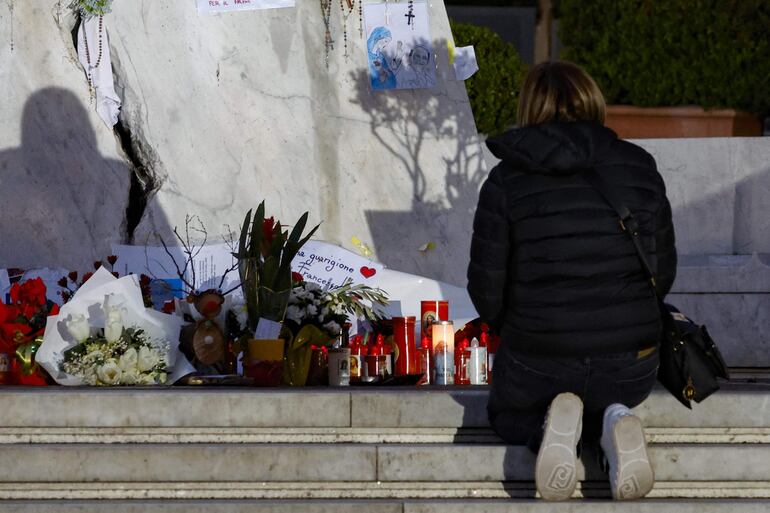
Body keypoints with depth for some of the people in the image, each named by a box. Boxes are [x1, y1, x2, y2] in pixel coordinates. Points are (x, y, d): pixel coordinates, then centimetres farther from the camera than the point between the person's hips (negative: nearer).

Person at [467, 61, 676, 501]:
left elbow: (487, 289, -5)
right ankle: (612, 425, -2)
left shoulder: (508, 180, -7)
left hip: (538, 361, -2)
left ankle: (558, 423, -6)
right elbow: (664, 272, 5)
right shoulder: (640, 168, -1)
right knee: (615, 397, 36)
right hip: (632, 367, 2)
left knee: (509, 415, 31)